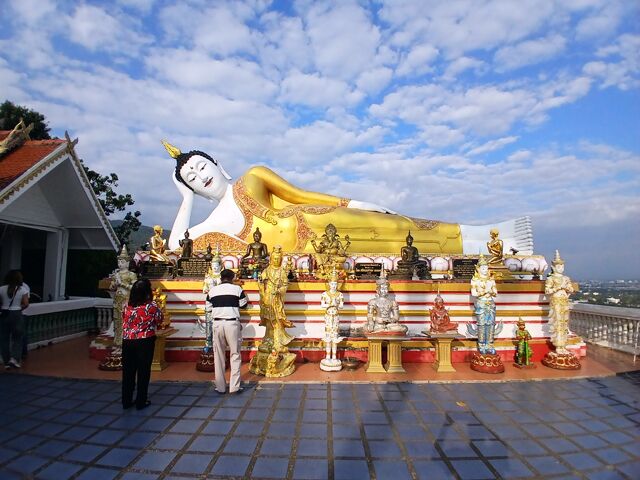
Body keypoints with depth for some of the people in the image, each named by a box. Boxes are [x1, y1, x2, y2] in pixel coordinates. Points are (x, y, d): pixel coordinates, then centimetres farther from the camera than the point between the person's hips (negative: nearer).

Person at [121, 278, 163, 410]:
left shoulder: (127, 306, -1)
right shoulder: (151, 306, -13)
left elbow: (124, 322, 10)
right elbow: (159, 320, 0)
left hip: (127, 341, 4)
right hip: (145, 341, -4)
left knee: (128, 371, 13)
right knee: (143, 372, 7)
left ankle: (126, 401, 23)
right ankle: (141, 402, 14)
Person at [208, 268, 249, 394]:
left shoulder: (213, 290, 6)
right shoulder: (237, 289, -1)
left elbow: (209, 307, 13)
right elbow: (244, 305, 5)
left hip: (217, 323, 2)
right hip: (232, 323, -2)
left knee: (219, 355, 11)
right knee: (235, 355, 6)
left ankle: (220, 387, 17)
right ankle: (234, 387, 6)